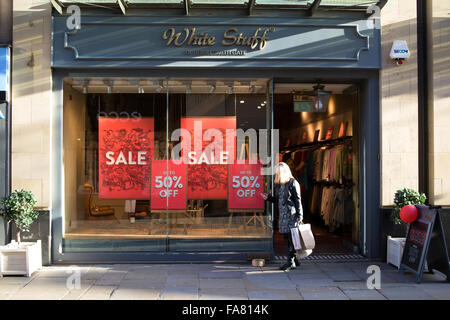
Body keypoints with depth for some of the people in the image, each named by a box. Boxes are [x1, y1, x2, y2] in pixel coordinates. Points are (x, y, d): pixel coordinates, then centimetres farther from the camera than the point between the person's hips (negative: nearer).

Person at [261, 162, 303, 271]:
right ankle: (294, 260, 21)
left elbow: (298, 200, -9)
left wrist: (299, 215, -12)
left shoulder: (293, 183, -7)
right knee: (287, 238, 11)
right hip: (282, 214, 8)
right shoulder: (279, 184, 15)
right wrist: (268, 197, 7)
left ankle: (290, 262, -2)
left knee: (291, 238, -6)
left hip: (291, 214, -8)